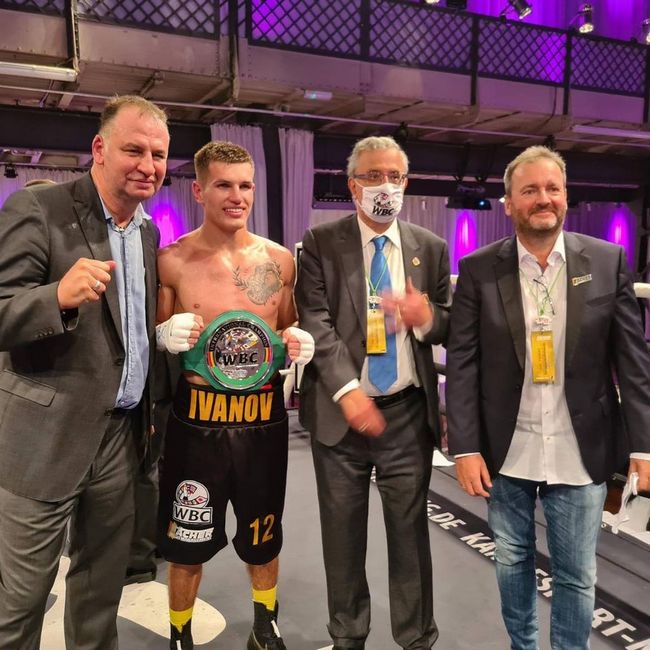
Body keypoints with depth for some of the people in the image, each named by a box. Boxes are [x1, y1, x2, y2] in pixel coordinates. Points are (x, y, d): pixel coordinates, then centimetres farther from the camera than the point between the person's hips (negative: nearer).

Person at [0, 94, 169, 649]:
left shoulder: (148, 232, 10)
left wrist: (148, 414, 12)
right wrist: (59, 295, -35)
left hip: (121, 436, 6)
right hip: (46, 439, -5)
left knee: (103, 585, 19)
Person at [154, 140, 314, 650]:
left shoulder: (279, 260, 1)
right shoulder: (171, 261, -6)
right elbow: (151, 345, 3)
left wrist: (300, 344, -8)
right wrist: (166, 338, -18)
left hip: (265, 420, 2)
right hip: (197, 422, -2)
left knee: (263, 537, 19)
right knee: (186, 543, 12)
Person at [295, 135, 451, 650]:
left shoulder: (431, 248, 7)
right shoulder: (321, 243, 0)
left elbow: (448, 326, 8)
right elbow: (315, 322, -9)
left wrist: (426, 318, -15)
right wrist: (348, 391, -18)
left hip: (409, 411, 1)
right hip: (340, 410, -1)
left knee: (410, 528, 10)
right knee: (342, 530, 13)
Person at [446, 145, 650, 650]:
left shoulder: (608, 262, -3)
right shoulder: (479, 270, -4)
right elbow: (462, 364, -6)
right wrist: (465, 448, -10)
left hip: (580, 454, 0)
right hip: (505, 453, 1)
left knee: (577, 575, 13)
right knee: (512, 563, 19)